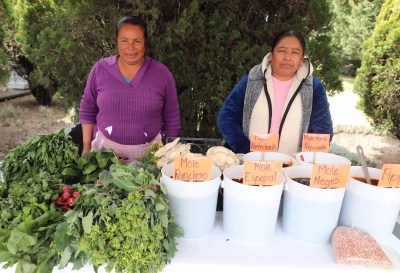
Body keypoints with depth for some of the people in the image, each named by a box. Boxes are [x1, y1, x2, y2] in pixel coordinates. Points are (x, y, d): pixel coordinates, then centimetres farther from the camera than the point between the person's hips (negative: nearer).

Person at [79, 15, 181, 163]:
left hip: (149, 151, -1)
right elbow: (87, 110, 6)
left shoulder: (161, 73, -7)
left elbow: (172, 119, 0)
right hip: (105, 147, 1)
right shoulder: (100, 69, -4)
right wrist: (86, 147, 5)